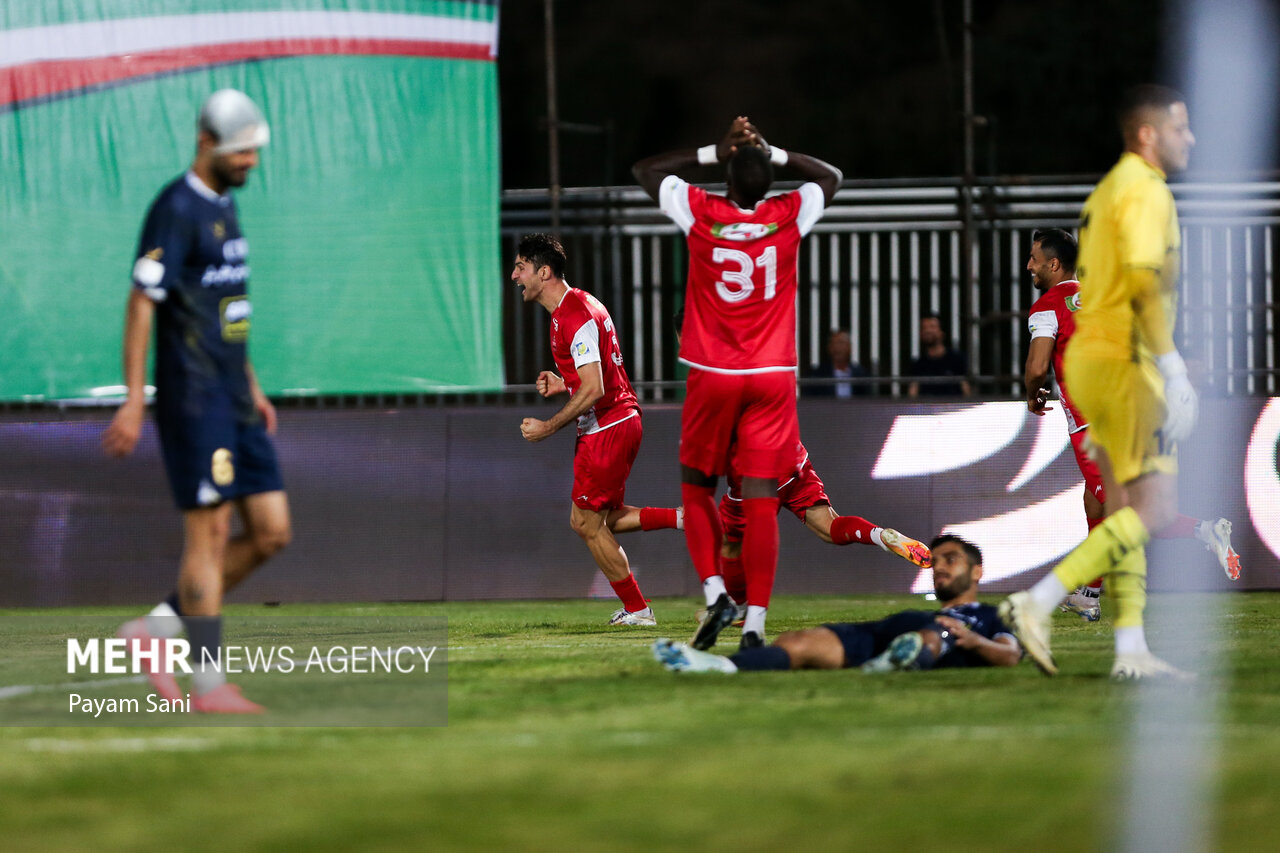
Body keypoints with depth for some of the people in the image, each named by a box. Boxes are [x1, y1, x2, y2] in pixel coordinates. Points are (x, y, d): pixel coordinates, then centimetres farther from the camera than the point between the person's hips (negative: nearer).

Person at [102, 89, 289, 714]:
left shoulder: (224, 207, 16)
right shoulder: (176, 210, -12)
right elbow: (141, 304, -15)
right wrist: (133, 402, -19)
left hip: (234, 403, 9)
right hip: (193, 401, -9)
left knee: (271, 532, 5)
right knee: (210, 534, -7)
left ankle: (156, 630, 13)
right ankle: (208, 683, -2)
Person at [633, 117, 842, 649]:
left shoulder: (701, 214, -8)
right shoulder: (789, 217, -5)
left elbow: (645, 170, 11)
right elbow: (831, 177, 18)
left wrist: (716, 152, 9)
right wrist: (772, 154, 11)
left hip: (713, 377, -1)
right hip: (772, 378, 1)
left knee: (696, 488, 16)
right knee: (760, 501, -3)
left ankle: (714, 592, -3)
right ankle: (755, 622, -11)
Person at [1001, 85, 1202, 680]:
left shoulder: (1108, 190, 20)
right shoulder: (1144, 189, -10)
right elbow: (1144, 283, -21)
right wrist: (1172, 368, -23)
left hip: (1090, 357, 10)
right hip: (1125, 361, -10)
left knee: (1125, 511, 9)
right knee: (1153, 510, -11)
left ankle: (1131, 650, 6)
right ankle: (1038, 603, -19)